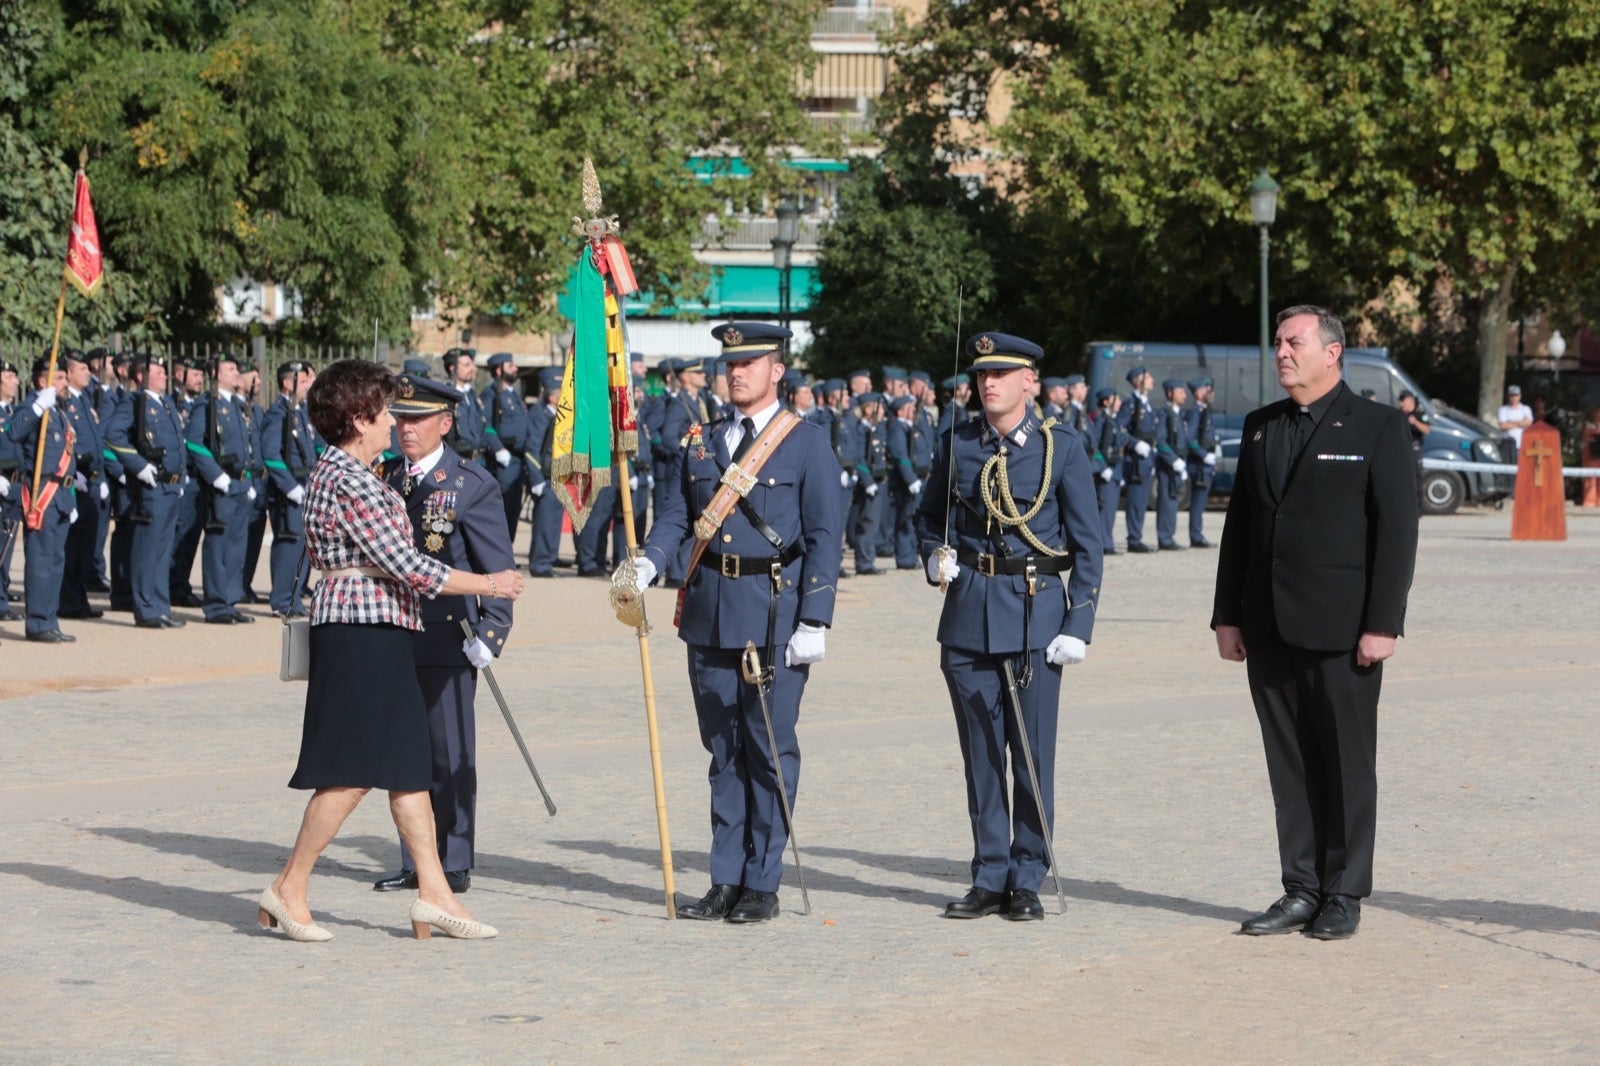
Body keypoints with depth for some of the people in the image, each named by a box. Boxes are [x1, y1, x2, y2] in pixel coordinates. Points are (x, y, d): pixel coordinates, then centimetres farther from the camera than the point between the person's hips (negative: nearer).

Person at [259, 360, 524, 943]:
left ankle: (433, 891, 9)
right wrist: (484, 584, -11)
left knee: (408, 762, 8)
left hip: (381, 633, 11)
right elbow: (405, 564, -18)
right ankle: (289, 888, 0)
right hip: (362, 630, -11)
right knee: (352, 771, -7)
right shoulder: (350, 481, -16)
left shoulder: (334, 472, 16)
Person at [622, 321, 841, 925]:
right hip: (710, 615, 5)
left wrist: (814, 623, -11)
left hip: (775, 614, -5)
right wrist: (647, 564, -11)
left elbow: (823, 539, -5)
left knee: (770, 750, -1)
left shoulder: (807, 444, -1)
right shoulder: (701, 443, 13)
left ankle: (762, 886, 5)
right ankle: (726, 882, 14)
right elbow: (677, 516, 10)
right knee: (723, 751, 9)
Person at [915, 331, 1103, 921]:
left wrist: (1079, 624, -7)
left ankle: (1027, 882, 8)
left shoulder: (1061, 446, -1)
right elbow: (929, 516, 21)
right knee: (980, 753, 6)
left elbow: (1086, 542, 0)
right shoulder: (959, 444, 7)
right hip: (968, 615, 3)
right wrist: (934, 556, -1)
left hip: (1036, 613, -3)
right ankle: (989, 878, 14)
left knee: (1032, 754, -1)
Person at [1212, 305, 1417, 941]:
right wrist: (1228, 615, 10)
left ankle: (1343, 897, 9)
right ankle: (1301, 891, 14)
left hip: (1342, 630, -5)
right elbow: (1239, 524, 16)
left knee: (1347, 765, 2)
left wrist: (1382, 623, -13)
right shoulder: (1260, 428, 14)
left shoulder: (1378, 428, -2)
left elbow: (1397, 530, -7)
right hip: (1270, 631, 5)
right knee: (1289, 767, 7)